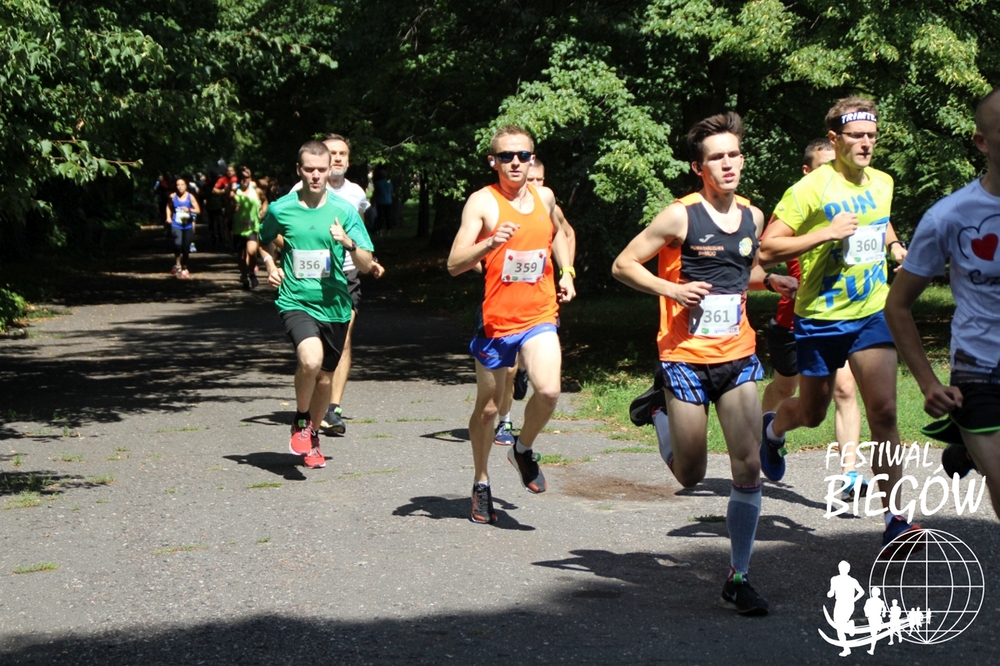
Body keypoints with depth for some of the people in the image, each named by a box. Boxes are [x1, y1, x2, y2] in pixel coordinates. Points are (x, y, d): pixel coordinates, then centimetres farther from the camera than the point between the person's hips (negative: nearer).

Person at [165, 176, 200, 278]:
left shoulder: (190, 197, -4)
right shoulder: (173, 196, -1)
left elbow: (198, 210, -3)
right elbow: (169, 207, 18)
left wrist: (189, 210, -21)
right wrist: (168, 217, 5)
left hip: (188, 226, 1)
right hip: (176, 225, -1)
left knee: (186, 248, 7)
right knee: (178, 243, -26)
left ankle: (184, 268, 25)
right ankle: (177, 265, -13)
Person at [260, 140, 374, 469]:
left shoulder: (344, 210, -1)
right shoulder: (280, 209, -1)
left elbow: (366, 265, -1)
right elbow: (263, 241, 22)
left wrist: (348, 243, -20)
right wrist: (270, 266, 4)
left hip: (334, 306, 2)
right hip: (296, 303, -2)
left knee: (325, 377, 12)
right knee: (310, 359, -28)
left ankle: (312, 434, 39)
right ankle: (301, 421, -2)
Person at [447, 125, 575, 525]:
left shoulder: (544, 197, 7)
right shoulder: (482, 202, -7)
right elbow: (454, 264, -14)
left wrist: (566, 272, 17)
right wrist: (490, 243, -30)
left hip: (539, 316, 2)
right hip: (496, 319, -2)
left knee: (548, 390, -23)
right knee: (487, 408, 9)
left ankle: (524, 449, 7)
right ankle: (481, 483, 30)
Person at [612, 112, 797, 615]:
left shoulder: (752, 216, 8)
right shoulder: (681, 216, -10)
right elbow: (623, 265, -5)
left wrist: (771, 281, 7)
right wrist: (671, 290, -18)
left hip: (738, 357, 4)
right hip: (686, 359, -4)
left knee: (748, 469, -4)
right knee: (690, 476, 5)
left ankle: (738, 577, 6)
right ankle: (660, 411, 37)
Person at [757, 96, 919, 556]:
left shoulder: (882, 183, 6)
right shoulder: (810, 189, -14)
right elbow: (766, 251, -17)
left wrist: (895, 248, 10)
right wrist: (825, 234, -24)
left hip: (872, 315, 3)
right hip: (820, 318, -3)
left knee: (883, 411, -12)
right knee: (812, 414, 15)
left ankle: (895, 522, -9)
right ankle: (773, 428, 53)